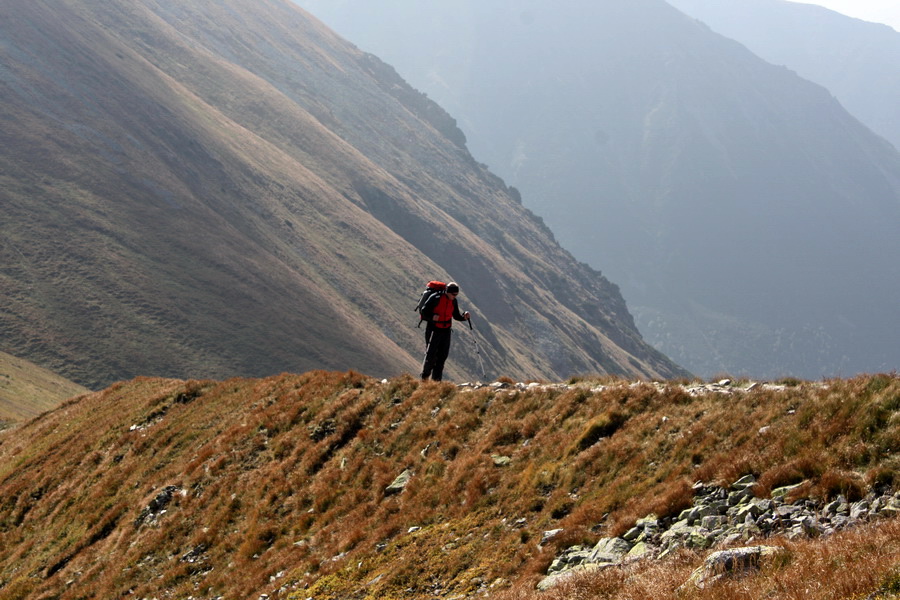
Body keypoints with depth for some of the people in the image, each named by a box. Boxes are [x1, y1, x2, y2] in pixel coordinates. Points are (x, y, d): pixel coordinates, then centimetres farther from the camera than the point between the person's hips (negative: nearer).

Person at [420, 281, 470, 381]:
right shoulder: (435, 298, -16)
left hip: (446, 331, 5)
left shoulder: (453, 301, 2)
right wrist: (432, 317, -30)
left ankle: (436, 380, 10)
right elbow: (424, 311, -11)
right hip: (434, 330, -5)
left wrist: (464, 317, -9)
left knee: (442, 356, 4)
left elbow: (456, 316, 12)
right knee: (431, 355, -6)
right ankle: (425, 378, 10)